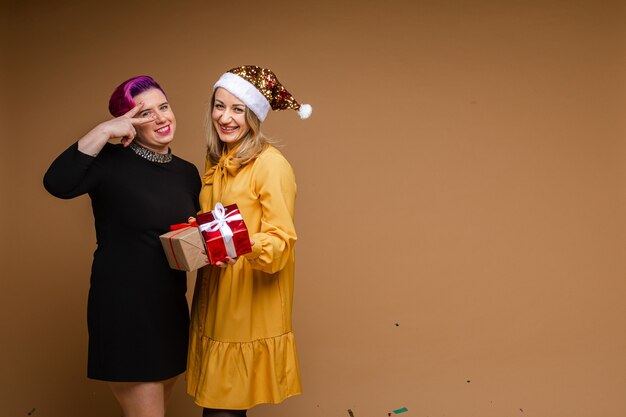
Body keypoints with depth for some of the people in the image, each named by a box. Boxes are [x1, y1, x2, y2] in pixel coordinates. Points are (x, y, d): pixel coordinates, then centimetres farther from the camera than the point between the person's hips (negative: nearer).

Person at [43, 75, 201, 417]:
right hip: (123, 309, -6)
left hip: (171, 309, 7)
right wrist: (103, 131, -27)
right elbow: (57, 183, -30)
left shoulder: (187, 172, 8)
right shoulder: (112, 162, -11)